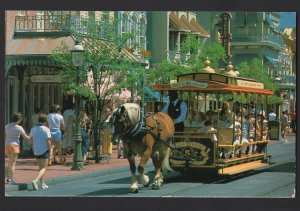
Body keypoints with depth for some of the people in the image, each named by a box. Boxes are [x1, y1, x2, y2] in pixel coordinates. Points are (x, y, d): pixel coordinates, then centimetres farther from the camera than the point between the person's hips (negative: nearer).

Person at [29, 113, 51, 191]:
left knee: (40, 167, 19)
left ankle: (43, 183, 21)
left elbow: (31, 139, 7)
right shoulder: (46, 129, -14)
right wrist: (50, 149, -5)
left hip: (36, 151, 6)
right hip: (44, 151, -6)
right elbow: (48, 141, -17)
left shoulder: (33, 129, 2)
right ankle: (35, 180, -23)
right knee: (43, 168, -2)